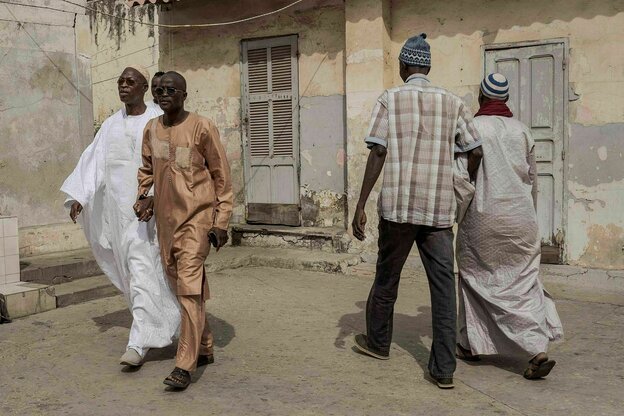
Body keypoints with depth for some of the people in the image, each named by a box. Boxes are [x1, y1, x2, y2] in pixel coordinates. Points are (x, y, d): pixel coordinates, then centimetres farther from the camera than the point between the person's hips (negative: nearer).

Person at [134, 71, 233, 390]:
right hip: (166, 219, 7)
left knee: (190, 286, -14)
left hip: (196, 217, -6)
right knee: (181, 286, 13)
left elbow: (221, 176, -5)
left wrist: (221, 222, -7)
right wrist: (143, 196, 5)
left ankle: (184, 364, -10)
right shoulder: (151, 129, 9)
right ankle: (204, 349, 28)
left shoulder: (201, 128, -8)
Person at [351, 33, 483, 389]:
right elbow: (476, 151, 7)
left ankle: (378, 341, 34)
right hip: (440, 207, 2)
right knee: (444, 284, 4)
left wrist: (360, 206, -7)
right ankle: (444, 368, 3)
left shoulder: (390, 99, 2)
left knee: (387, 277, 15)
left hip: (398, 205, -2)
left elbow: (378, 153, -8)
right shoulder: (453, 102, 10)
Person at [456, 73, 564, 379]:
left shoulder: (472, 128, -6)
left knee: (476, 277, 12)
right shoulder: (522, 130, 8)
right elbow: (532, 179, 13)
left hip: (483, 217, -3)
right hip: (520, 218, 4)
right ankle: (538, 350, -3)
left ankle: (472, 344, 21)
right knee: (523, 282, 8)